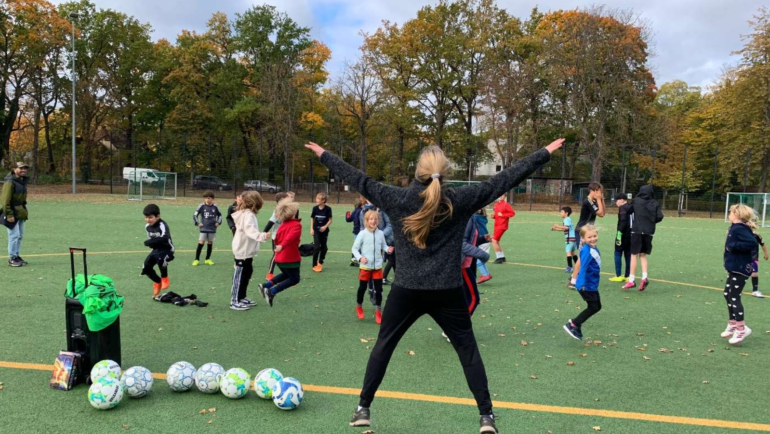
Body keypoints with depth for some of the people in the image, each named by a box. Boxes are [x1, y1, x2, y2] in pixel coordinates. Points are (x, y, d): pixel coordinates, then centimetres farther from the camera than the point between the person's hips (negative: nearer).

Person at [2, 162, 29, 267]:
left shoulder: (22, 181, 13)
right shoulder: (10, 182, -15)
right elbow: (5, 200, -18)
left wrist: (25, 212, 16)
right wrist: (9, 214, -21)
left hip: (20, 213, 9)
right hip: (12, 213, -9)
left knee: (20, 235, 13)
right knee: (14, 235, -7)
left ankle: (17, 256, 23)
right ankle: (12, 258, 1)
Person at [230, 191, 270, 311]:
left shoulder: (246, 213, 12)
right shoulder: (248, 215, -20)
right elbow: (250, 229, -37)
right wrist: (261, 236, -51)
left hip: (246, 250, 10)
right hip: (243, 251, -10)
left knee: (247, 274, 18)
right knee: (240, 276, -3)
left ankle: (242, 297, 29)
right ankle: (235, 302, 5)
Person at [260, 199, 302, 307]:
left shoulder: (281, 226, 8)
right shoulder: (297, 225, -13)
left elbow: (276, 240, 15)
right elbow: (291, 236, -31)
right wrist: (282, 246, -42)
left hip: (279, 258, 8)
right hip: (291, 258, -8)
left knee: (286, 275, 28)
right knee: (294, 279, 7)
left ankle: (265, 285, 15)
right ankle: (272, 292, -9)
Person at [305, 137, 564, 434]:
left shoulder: (398, 199, -6)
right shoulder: (459, 200, -7)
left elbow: (359, 180, 3)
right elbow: (505, 179, -3)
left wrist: (323, 155, 15)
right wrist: (545, 153, 4)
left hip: (406, 290, 1)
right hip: (447, 292, 0)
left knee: (383, 345, 16)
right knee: (468, 348, 13)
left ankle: (363, 409, 23)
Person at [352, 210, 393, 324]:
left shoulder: (381, 233, -2)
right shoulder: (362, 234, -10)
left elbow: (383, 246, 8)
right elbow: (354, 248, -5)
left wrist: (388, 249, -14)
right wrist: (360, 258, -20)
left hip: (377, 266, 2)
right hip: (365, 267, -2)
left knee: (378, 289, 6)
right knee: (362, 288, 12)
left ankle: (378, 310, 22)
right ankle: (359, 307, 35)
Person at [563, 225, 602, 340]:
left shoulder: (595, 249, 7)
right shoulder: (586, 251, -21)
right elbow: (583, 267, -28)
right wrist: (582, 284, -35)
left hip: (593, 285, 9)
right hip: (586, 286, -9)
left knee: (597, 307, 15)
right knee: (593, 307, -3)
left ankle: (576, 324, 24)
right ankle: (572, 325, 7)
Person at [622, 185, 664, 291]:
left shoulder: (636, 201, -2)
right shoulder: (654, 203, 3)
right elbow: (660, 217, -2)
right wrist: (652, 221, 15)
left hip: (637, 231, -3)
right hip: (648, 232, 3)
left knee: (634, 255, 1)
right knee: (643, 255, 16)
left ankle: (631, 281, 0)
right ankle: (644, 277, 0)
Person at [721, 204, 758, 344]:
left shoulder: (739, 229, -20)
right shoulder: (735, 228, 9)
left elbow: (752, 243, -30)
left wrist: (734, 245, -25)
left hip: (740, 269, -11)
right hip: (734, 268, 11)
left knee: (734, 297, -5)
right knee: (728, 294, 18)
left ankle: (741, 329, 3)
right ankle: (732, 325, 29)